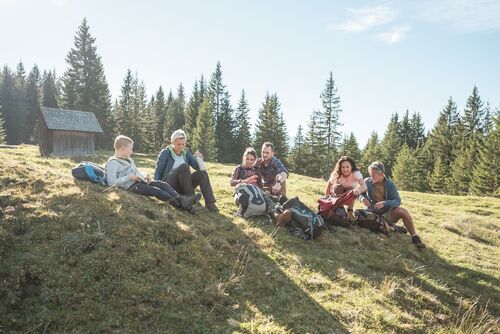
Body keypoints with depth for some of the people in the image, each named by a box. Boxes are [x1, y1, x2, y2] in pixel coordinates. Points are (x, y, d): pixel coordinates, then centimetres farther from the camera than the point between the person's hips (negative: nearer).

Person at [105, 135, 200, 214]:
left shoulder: (129, 160, 22)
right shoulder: (112, 163, -7)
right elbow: (111, 182, -18)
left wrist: (144, 176, 6)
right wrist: (129, 177, -19)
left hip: (140, 181, 9)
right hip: (131, 186, -9)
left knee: (163, 184, -11)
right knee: (156, 191, -25)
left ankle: (181, 198, -30)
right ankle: (181, 205, -33)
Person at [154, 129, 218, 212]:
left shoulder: (186, 153, 12)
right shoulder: (166, 152, -2)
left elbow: (198, 167, 6)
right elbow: (158, 171, -3)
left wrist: (200, 159, -15)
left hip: (183, 187, 5)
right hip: (169, 186, -5)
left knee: (202, 172, -19)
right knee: (183, 166, -30)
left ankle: (209, 203, -30)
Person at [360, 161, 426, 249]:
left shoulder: (390, 184, -6)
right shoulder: (367, 182, -6)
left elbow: (397, 201, -13)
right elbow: (360, 193, 9)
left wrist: (384, 203, -33)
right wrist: (362, 198, -16)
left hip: (387, 211, 0)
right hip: (373, 212, 0)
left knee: (403, 211, -28)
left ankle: (414, 237, -14)